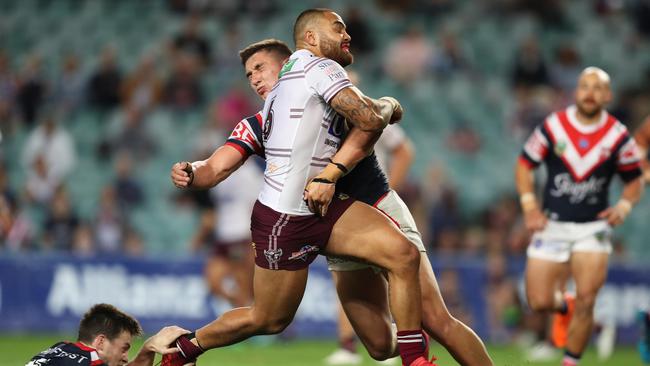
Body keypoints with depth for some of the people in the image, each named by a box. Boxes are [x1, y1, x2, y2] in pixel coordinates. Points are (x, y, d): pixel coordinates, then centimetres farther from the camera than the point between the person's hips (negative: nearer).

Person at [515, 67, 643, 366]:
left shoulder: (618, 136, -3)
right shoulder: (553, 126, -4)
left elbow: (634, 181, 8)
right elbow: (524, 164, 6)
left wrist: (623, 206, -12)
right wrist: (529, 205, -7)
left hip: (593, 227, -1)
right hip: (552, 225, 1)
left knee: (586, 300, -15)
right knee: (539, 302, -4)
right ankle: (564, 307, 33)